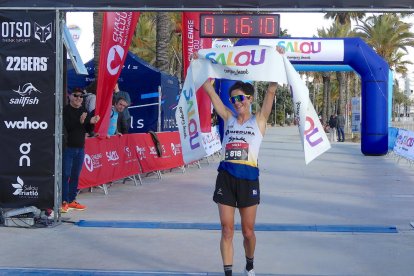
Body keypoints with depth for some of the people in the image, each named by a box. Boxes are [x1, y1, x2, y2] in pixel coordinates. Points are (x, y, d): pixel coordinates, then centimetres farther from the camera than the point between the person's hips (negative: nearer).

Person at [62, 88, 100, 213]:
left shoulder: (83, 111, 13)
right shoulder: (65, 110, -6)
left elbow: (87, 130, 12)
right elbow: (67, 127, -18)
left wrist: (91, 122, -8)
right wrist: (79, 121, -31)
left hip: (80, 148, 6)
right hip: (68, 147, -6)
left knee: (75, 175, 10)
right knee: (66, 175, -6)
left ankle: (72, 200, 16)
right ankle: (64, 201, -4)